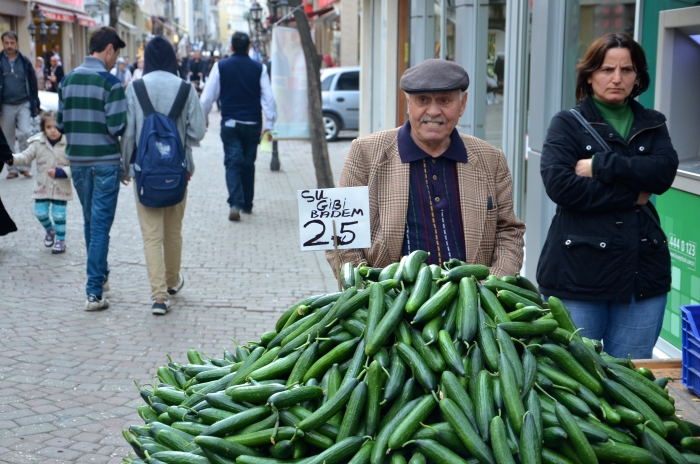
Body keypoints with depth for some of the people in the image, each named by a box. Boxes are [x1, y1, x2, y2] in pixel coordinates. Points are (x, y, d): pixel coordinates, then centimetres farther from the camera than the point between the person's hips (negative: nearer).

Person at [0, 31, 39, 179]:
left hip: (24, 104, 0)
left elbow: (32, 84, 6)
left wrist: (35, 104, 4)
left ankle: (24, 166, 3)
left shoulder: (24, 61, 1)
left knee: (24, 134, -11)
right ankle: (12, 168, 17)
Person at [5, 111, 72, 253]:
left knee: (59, 215, 2)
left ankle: (61, 240, 19)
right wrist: (12, 158, -20)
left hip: (61, 188, -3)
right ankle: (50, 230, 35)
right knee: (40, 212, 5)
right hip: (43, 187, 3)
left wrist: (61, 172, -24)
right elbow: (26, 157, -3)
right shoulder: (38, 142, -4)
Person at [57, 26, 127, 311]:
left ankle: (100, 276, 34)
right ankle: (94, 292, -3)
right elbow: (117, 128, -18)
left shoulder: (68, 80, 5)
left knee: (90, 221, 20)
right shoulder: (111, 82, -13)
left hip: (77, 161, 6)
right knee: (101, 225, -2)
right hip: (105, 162, -6)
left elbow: (60, 124, 7)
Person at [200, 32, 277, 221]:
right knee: (248, 163, 13)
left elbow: (208, 96, 1)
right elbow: (268, 97, -3)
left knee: (232, 163, -3)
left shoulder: (221, 67, -1)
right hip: (252, 124, 1)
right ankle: (247, 204, 21)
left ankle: (235, 203, -20)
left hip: (230, 123, -1)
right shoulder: (259, 68, 0)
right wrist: (270, 123, 1)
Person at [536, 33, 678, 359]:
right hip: (580, 269, -3)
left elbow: (664, 172, -6)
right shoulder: (568, 124, 3)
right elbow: (559, 185, -14)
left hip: (642, 271, 3)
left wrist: (600, 166, -14)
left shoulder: (652, 125, 14)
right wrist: (632, 196, -9)